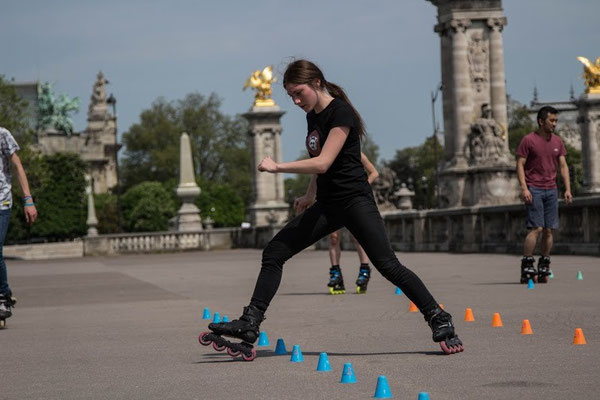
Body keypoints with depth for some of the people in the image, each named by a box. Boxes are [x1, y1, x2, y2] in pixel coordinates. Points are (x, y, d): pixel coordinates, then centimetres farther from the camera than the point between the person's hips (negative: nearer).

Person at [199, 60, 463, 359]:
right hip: (327, 205, 9)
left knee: (388, 266, -13)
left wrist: (277, 167, -19)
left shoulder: (341, 113, -15)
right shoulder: (313, 116, 12)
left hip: (355, 200, -8)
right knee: (273, 253, 1)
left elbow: (323, 163, -22)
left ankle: (440, 322, -4)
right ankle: (249, 327, 1)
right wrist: (310, 195, 26)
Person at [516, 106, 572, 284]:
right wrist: (524, 188, -17)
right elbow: (520, 165, -6)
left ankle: (544, 268, 11)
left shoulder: (557, 142, 12)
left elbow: (563, 166, 13)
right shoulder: (528, 140, -4)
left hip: (551, 190, 5)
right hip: (534, 189, -5)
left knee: (549, 230, 3)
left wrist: (568, 189, 3)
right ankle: (526, 268, -9)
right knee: (536, 228, -13)